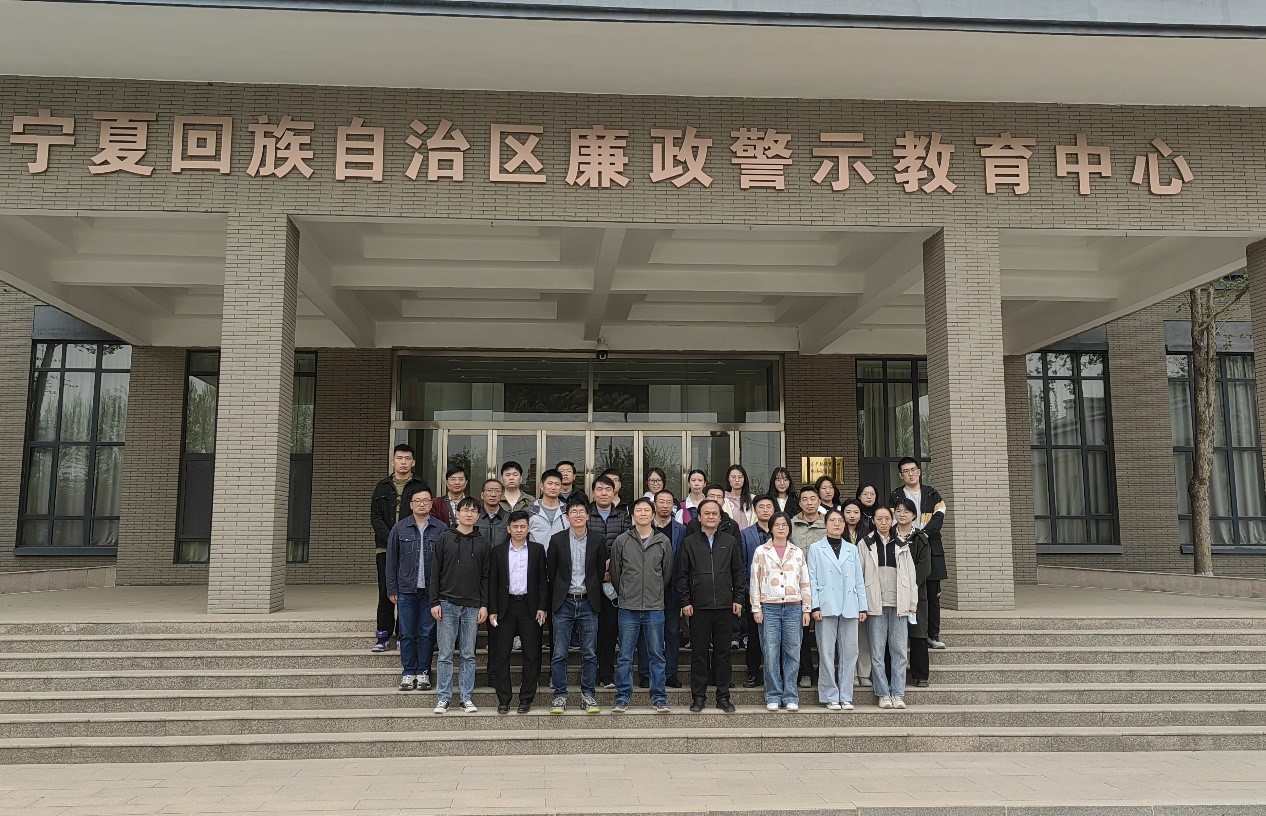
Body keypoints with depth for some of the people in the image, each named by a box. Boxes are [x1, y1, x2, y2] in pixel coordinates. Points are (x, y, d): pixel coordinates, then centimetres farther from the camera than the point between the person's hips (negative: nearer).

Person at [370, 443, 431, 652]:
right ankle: (383, 636, 9)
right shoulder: (382, 486, 12)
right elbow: (375, 516, 6)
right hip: (385, 548, 2)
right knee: (386, 592, 3)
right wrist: (391, 538, -9)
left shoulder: (420, 486, 6)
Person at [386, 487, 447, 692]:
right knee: (407, 634, 5)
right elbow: (391, 560, 7)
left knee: (427, 634, 4)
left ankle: (423, 672, 15)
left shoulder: (441, 529, 1)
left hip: (431, 590, -1)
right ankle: (408, 673, 15)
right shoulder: (400, 529, 4)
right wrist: (392, 589, 3)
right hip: (406, 590, 1)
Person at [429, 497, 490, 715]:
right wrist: (435, 602, -4)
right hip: (448, 604, -1)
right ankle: (443, 698, 9)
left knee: (469, 655, 6)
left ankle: (467, 698, 12)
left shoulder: (483, 543, 8)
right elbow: (436, 573, 2)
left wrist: (484, 605, 0)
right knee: (445, 654, 2)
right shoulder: (445, 539, 3)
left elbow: (485, 577, 7)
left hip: (473, 606, 1)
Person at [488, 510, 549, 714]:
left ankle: (526, 699, 11)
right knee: (502, 655, 1)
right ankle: (503, 700, 10)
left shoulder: (538, 550, 6)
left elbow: (542, 581, 5)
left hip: (530, 607, 0)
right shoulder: (498, 551, 7)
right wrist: (492, 610, -1)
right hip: (506, 607, 0)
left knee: (531, 655, 2)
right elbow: (493, 582, 6)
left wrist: (542, 607, -3)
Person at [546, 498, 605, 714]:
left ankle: (588, 695, 15)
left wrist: (592, 593, 6)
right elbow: (551, 571, 6)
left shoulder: (598, 540, 2)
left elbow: (601, 570, 7)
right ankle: (560, 695, 11)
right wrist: (561, 591, 7)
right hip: (563, 603, 0)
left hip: (588, 603, 1)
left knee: (590, 654, 5)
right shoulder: (557, 540, 0)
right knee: (559, 654, 1)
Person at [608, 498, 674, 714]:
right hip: (628, 607, 0)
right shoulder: (621, 541, 1)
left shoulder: (663, 542, 4)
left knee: (656, 655, 6)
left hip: (655, 608, 1)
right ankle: (622, 697, 13)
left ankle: (659, 697, 15)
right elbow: (614, 572, 7)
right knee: (625, 656, 4)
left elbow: (667, 573, 11)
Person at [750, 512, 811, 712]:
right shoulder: (761, 551, 5)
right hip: (769, 607, -1)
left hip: (793, 607, 1)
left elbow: (805, 583, 11)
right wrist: (756, 608, -2)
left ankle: (791, 697, 10)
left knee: (792, 653, 2)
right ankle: (773, 697, 8)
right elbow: (754, 581, 4)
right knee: (771, 654, 0)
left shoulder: (798, 552, 10)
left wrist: (807, 610, 5)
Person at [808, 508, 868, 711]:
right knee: (827, 652, -2)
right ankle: (830, 696, 6)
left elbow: (859, 580, 13)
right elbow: (812, 580, 1)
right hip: (827, 607, -3)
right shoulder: (816, 548, 6)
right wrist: (815, 606, -7)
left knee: (849, 652, 2)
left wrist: (862, 607, 6)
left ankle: (845, 696, 11)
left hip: (849, 608, 3)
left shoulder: (852, 549, 15)